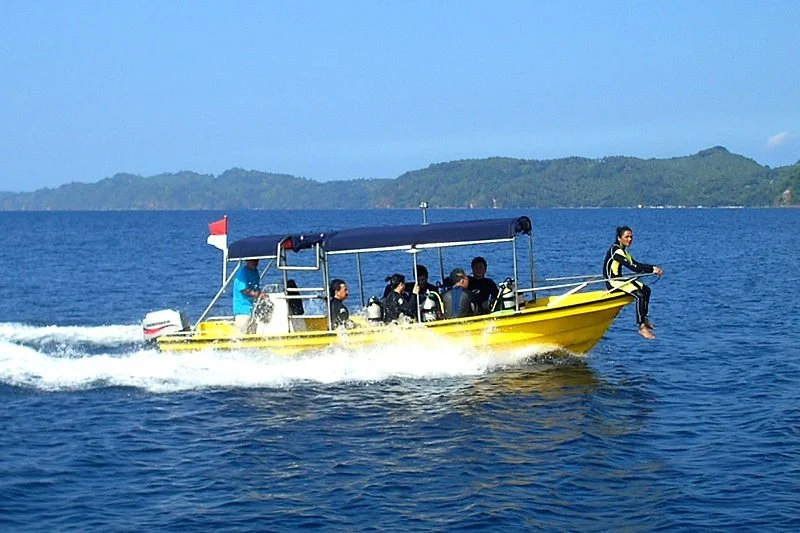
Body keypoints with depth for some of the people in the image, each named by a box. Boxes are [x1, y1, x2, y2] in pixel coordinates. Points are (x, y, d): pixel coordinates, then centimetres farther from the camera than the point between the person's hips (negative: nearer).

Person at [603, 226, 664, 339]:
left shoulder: (623, 250, 14)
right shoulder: (616, 250, -18)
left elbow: (636, 264, 12)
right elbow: (632, 267, -25)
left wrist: (653, 268, -3)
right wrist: (652, 270, -22)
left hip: (618, 279, 11)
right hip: (612, 282, -11)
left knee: (646, 289, 12)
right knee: (640, 295, -24)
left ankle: (644, 318, 20)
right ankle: (642, 327, -23)